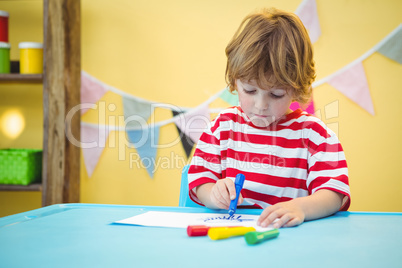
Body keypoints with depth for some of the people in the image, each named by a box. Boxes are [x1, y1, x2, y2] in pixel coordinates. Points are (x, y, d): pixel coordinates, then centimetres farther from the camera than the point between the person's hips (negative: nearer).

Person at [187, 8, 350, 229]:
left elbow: (334, 193, -9)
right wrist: (214, 195, -14)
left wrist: (300, 207, -30)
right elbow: (199, 181, 10)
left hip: (291, 237, -2)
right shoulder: (224, 124, 8)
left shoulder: (312, 132, 0)